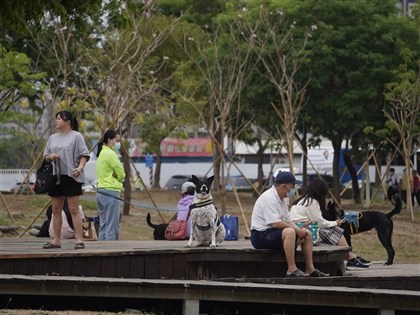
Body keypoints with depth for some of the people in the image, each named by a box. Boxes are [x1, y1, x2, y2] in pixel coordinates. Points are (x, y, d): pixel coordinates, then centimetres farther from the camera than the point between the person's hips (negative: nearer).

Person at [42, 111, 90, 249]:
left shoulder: (76, 136, -1)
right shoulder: (53, 138, 17)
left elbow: (84, 155, -5)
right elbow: (45, 156, 20)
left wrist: (80, 168, -21)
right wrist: (50, 157, -3)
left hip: (71, 177, -6)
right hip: (55, 176, 6)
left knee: (74, 209, -9)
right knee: (56, 210, 8)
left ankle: (79, 239, -9)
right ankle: (56, 240, 14)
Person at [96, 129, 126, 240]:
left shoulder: (102, 153, 18)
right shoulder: (110, 154, -11)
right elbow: (121, 174, -9)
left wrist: (114, 176, 3)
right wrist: (118, 177, 8)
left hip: (101, 192, 10)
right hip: (111, 192, -10)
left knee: (103, 225, 11)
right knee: (112, 226, -8)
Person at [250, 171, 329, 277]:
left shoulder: (282, 199, 13)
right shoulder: (269, 198, -19)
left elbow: (288, 221, 15)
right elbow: (276, 223, -27)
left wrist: (300, 230, -4)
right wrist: (297, 230, -20)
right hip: (261, 235, -10)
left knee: (307, 234, 6)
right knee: (290, 232, -35)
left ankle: (310, 269, 3)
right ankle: (291, 269, -36)